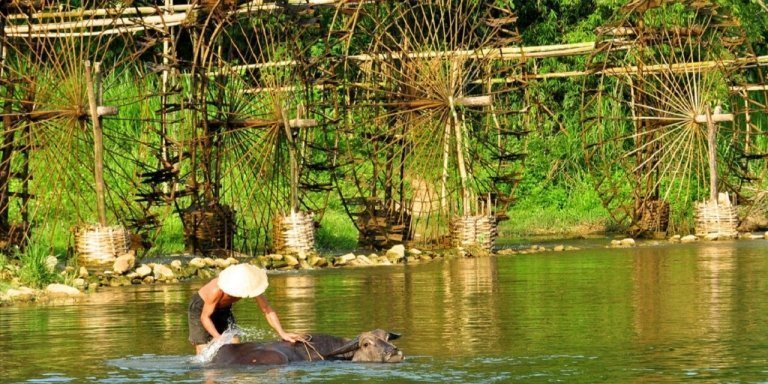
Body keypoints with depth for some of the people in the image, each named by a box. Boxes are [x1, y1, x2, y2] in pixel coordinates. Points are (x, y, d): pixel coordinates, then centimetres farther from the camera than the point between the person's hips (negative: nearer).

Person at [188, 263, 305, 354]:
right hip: (201, 306, -5)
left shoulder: (248, 285, -30)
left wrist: (282, 333, -35)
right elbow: (205, 317, -28)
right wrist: (218, 338, -40)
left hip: (223, 309, 5)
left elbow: (267, 310, -24)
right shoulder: (216, 291, -42)